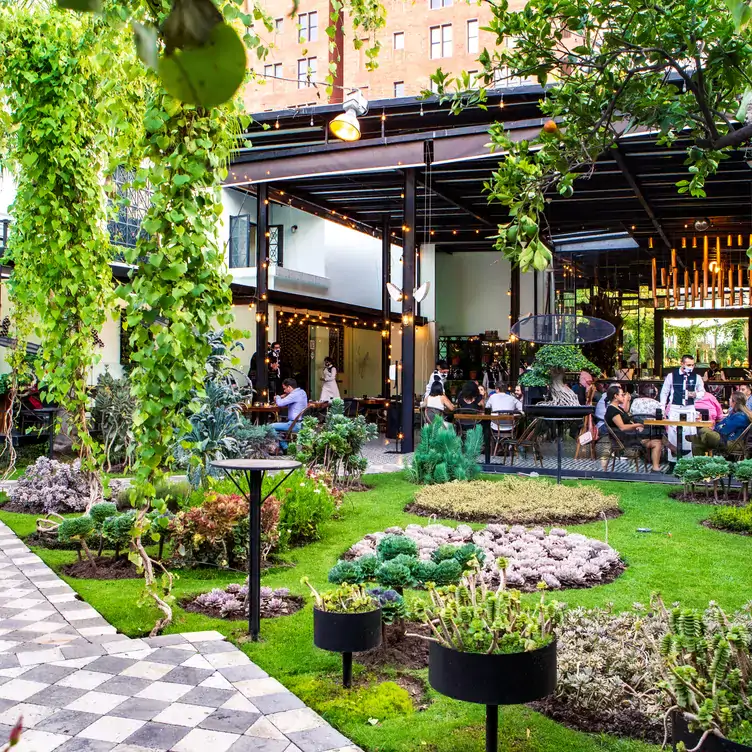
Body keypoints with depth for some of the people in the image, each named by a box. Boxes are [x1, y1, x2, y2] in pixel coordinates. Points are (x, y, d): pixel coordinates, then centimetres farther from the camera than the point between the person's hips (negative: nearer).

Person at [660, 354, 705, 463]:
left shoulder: (696, 377, 3)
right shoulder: (671, 375, -2)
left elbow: (702, 392, 15)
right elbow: (664, 392, 6)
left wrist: (695, 395, -7)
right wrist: (662, 408, 3)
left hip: (689, 409, 1)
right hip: (674, 408, -1)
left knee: (689, 435, -2)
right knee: (673, 433, -1)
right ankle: (673, 461, 8)